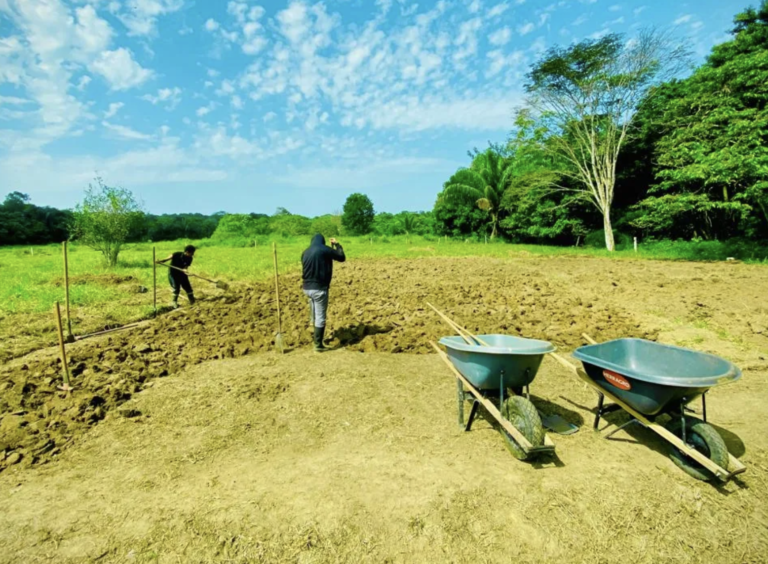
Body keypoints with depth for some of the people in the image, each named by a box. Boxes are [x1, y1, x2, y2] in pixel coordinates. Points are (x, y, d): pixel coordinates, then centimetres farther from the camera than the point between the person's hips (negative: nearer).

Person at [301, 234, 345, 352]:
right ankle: (318, 345, 7)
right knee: (320, 317, 2)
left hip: (307, 287, 6)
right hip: (319, 288, -6)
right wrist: (336, 244, 16)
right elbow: (342, 258, 3)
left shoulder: (305, 252, 9)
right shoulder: (325, 249, -8)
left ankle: (313, 321, 54)